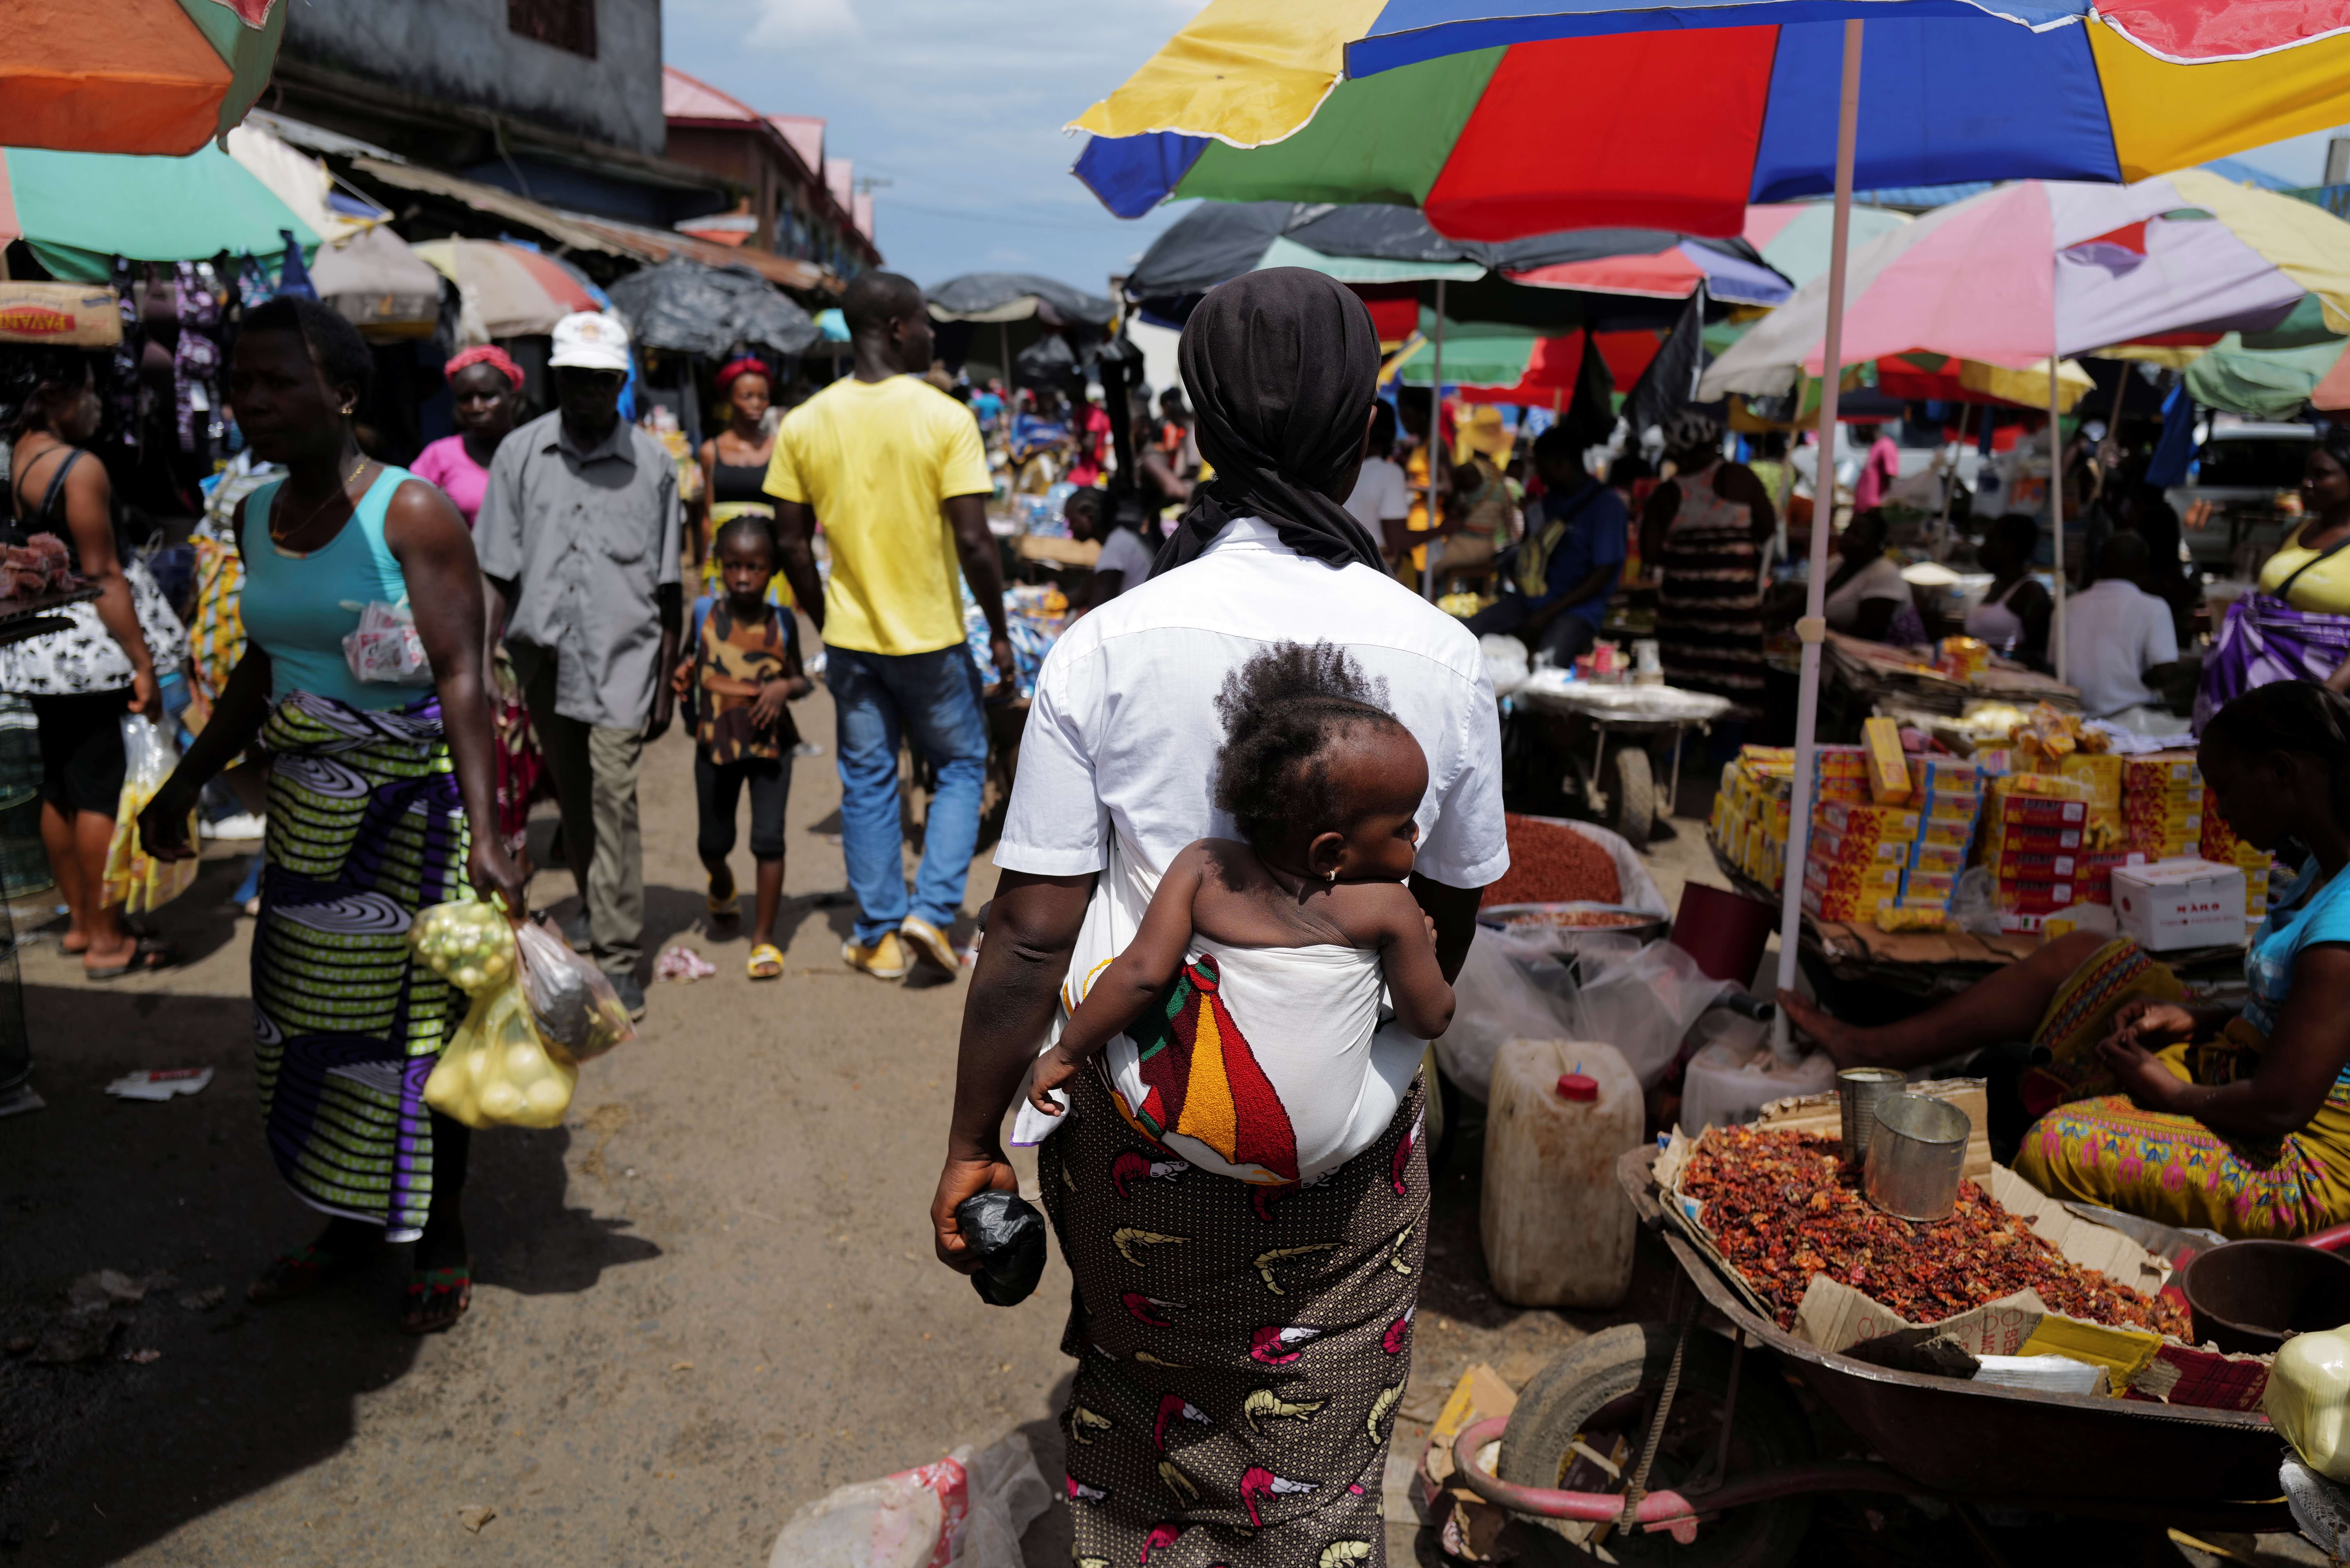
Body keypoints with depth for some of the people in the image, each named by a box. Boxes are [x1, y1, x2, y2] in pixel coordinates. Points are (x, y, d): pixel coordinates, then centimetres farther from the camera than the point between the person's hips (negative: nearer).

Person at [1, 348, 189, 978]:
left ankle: (80, 921, 27)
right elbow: (104, 577, -19)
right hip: (90, 645, -9)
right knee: (103, 790, -3)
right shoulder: (81, 469, -17)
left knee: (60, 785, 15)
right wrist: (143, 663, -18)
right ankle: (108, 941, 3)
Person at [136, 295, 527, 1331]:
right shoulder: (257, 517, 7)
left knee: (414, 1020, 3)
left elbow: (461, 676, -21)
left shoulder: (413, 512, -15)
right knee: (307, 1014, 13)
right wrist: (190, 780, 19)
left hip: (411, 800, -7)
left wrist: (483, 831, -28)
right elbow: (262, 667, 17)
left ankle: (440, 1239, 22)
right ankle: (350, 1224, 32)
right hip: (305, 807, 7)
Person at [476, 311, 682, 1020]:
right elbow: (497, 573, 5)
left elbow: (668, 589, 5)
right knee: (571, 796, 15)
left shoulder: (651, 463, 1)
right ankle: (593, 905, 37)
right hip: (542, 653, 3)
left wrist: (665, 685, 4)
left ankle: (618, 958, -7)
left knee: (613, 797, -11)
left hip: (622, 656, -3)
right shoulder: (520, 454, 4)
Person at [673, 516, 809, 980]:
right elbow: (688, 661, 9)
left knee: (768, 839, -5)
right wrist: (682, 674, -14)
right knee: (714, 841, 13)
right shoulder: (704, 614, -4)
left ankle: (764, 937, 8)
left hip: (771, 742, -1)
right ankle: (722, 885, 50)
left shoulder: (782, 622, -4)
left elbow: (800, 678, 5)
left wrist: (785, 687, -16)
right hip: (716, 743, 1)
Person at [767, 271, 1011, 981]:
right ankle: (932, 911, 5)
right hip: (932, 636, -3)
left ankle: (880, 937, 19)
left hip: (851, 637, 3)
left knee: (867, 782, 13)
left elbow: (792, 543, 2)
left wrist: (825, 619, 15)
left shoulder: (804, 424, -1)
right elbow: (973, 540, -15)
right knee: (961, 766, 15)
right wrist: (999, 629, -4)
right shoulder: (944, 418, -13)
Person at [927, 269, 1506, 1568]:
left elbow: (1034, 933, -12)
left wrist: (972, 1143, 1)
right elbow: (1449, 919, 6)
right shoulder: (1442, 655, -6)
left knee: (1132, 1456, 24)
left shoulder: (1108, 647, -13)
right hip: (1354, 1144, 1)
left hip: (1137, 1132, -1)